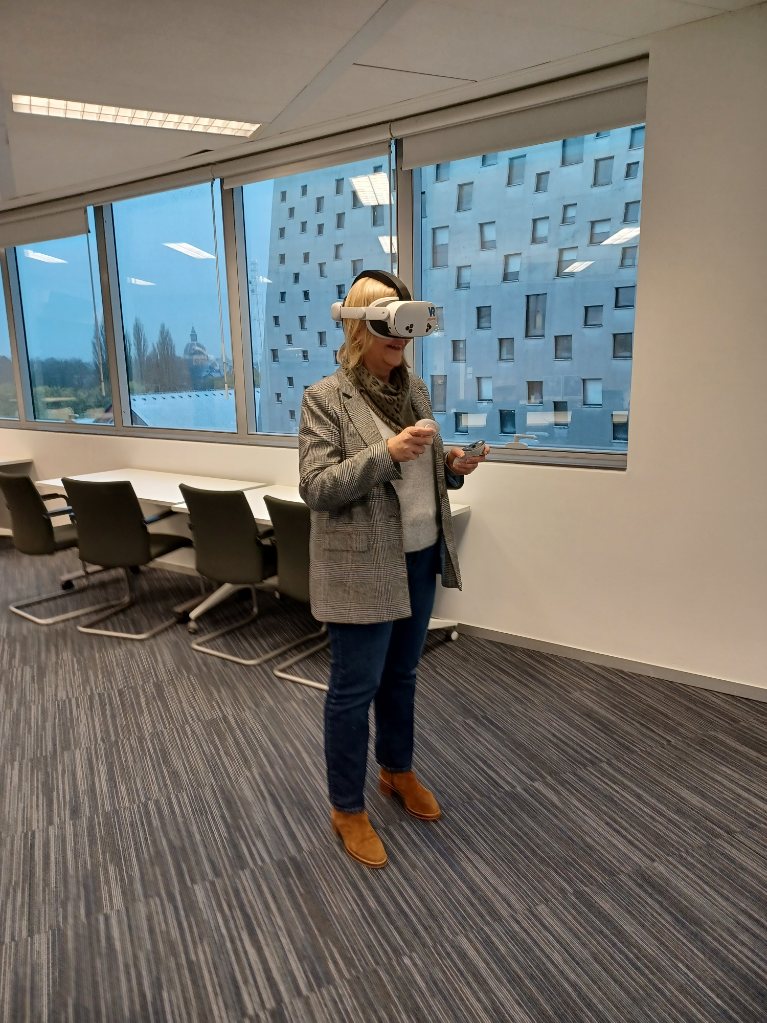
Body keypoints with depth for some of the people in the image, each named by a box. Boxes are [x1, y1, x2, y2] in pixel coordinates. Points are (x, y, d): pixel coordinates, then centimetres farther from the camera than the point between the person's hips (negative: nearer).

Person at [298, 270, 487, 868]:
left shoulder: (416, 388, 8)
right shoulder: (325, 399, -12)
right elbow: (316, 489, -18)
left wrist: (453, 466, -5)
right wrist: (384, 453, -28)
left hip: (421, 559, 6)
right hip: (362, 568, -6)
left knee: (401, 675, 21)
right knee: (354, 689, 6)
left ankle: (398, 770, 43)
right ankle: (347, 809, 26)